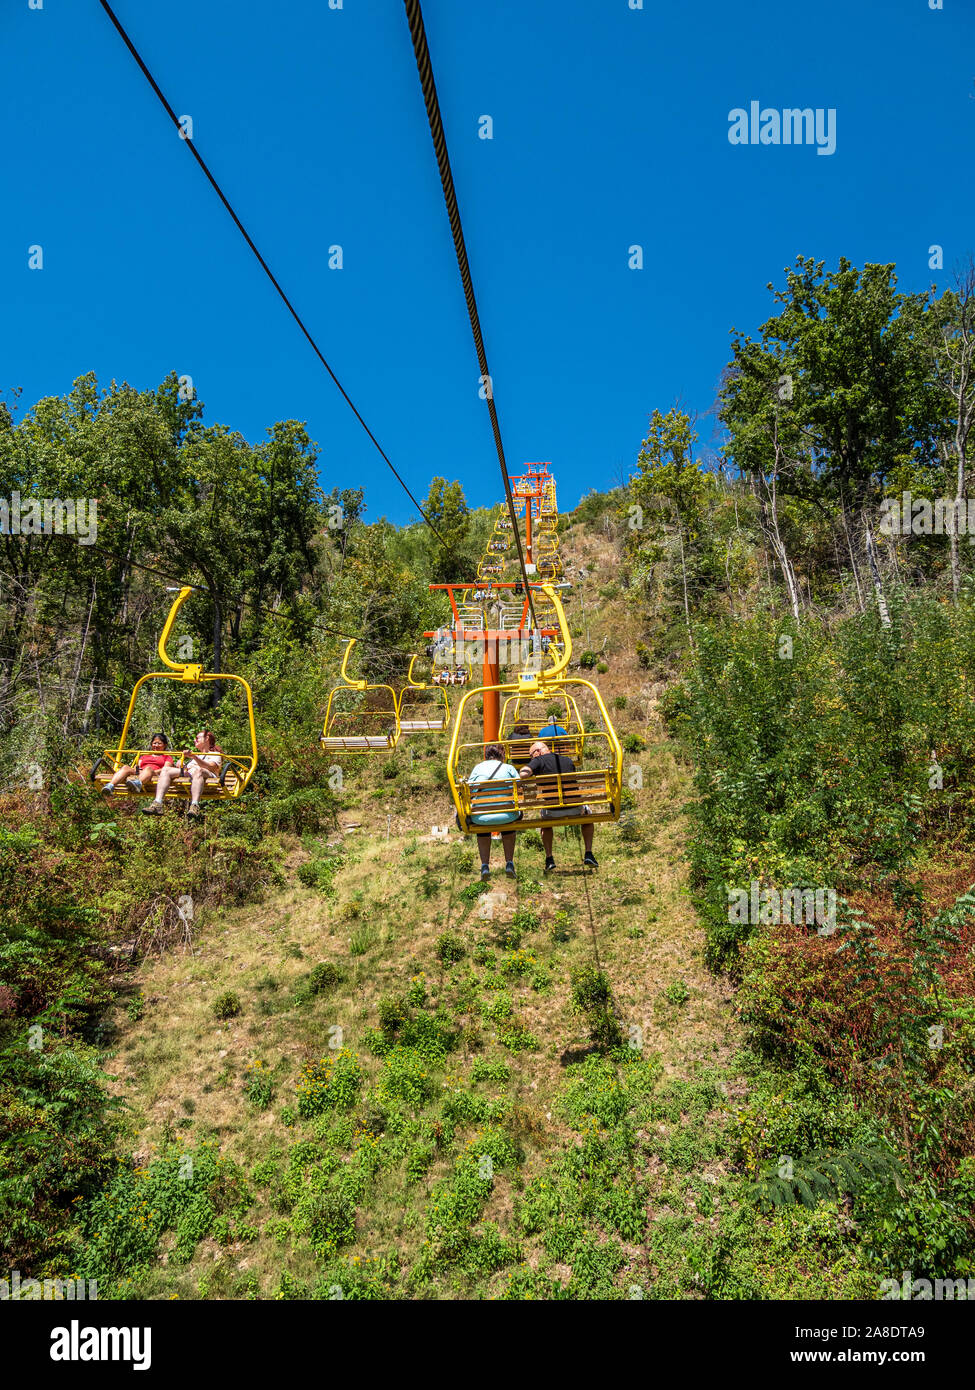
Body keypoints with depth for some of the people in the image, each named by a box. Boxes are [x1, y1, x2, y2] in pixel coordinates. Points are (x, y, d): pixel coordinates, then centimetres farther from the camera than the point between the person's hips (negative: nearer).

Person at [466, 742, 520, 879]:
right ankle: (509, 863, 28)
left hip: (481, 817, 0)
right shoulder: (509, 768, 7)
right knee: (509, 828, 36)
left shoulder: (478, 767, 8)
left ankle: (485, 865, 23)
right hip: (505, 815, 0)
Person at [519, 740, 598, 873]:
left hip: (554, 812, -2)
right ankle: (588, 854, 24)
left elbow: (523, 774, -16)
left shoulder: (539, 761, 2)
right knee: (588, 818, 35)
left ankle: (549, 859, 22)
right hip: (575, 809, 2)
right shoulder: (568, 760, 17)